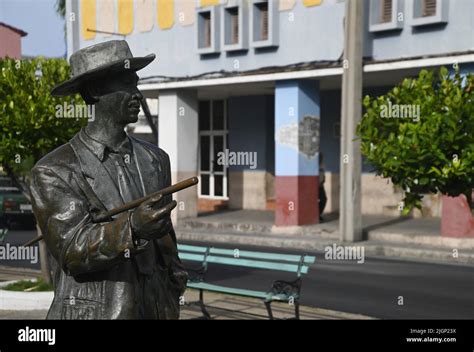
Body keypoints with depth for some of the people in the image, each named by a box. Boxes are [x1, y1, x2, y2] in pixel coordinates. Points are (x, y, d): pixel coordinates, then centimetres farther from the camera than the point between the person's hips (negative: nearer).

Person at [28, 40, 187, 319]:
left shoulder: (156, 159, 7)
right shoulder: (54, 171, -8)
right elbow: (72, 250, -17)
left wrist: (172, 309, 11)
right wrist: (131, 227, -31)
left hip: (155, 309, 4)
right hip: (90, 312, -4)